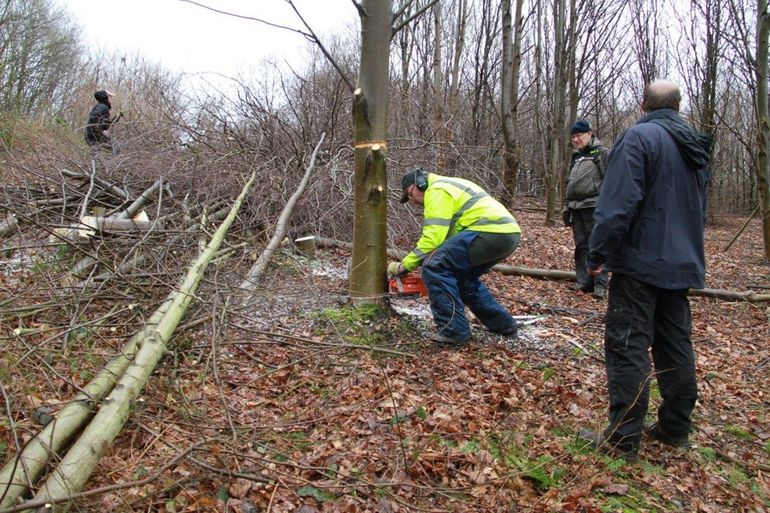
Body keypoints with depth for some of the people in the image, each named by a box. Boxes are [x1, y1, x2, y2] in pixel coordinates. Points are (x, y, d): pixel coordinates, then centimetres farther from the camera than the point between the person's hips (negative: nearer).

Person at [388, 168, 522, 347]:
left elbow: (434, 237, -11)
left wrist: (404, 265, -3)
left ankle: (454, 331, -10)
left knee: (435, 266, -11)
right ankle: (504, 324, 28)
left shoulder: (436, 190, 0)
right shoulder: (450, 186, 31)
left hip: (491, 232, -10)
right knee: (464, 276, 25)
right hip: (508, 233, 11)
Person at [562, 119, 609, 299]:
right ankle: (584, 281, 12)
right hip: (576, 207, 7)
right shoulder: (575, 156, 22)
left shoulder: (601, 153, 0)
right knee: (581, 245, 7)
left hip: (594, 207, -7)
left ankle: (600, 284, -4)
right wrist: (566, 207, 21)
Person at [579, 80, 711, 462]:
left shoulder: (639, 137, -11)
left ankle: (622, 438, -2)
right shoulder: (696, 148, 16)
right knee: (675, 346, 14)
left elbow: (618, 203, -20)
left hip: (640, 262, -8)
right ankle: (675, 428, 25)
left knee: (627, 347, -6)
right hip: (682, 265, 9)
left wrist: (597, 254, -13)